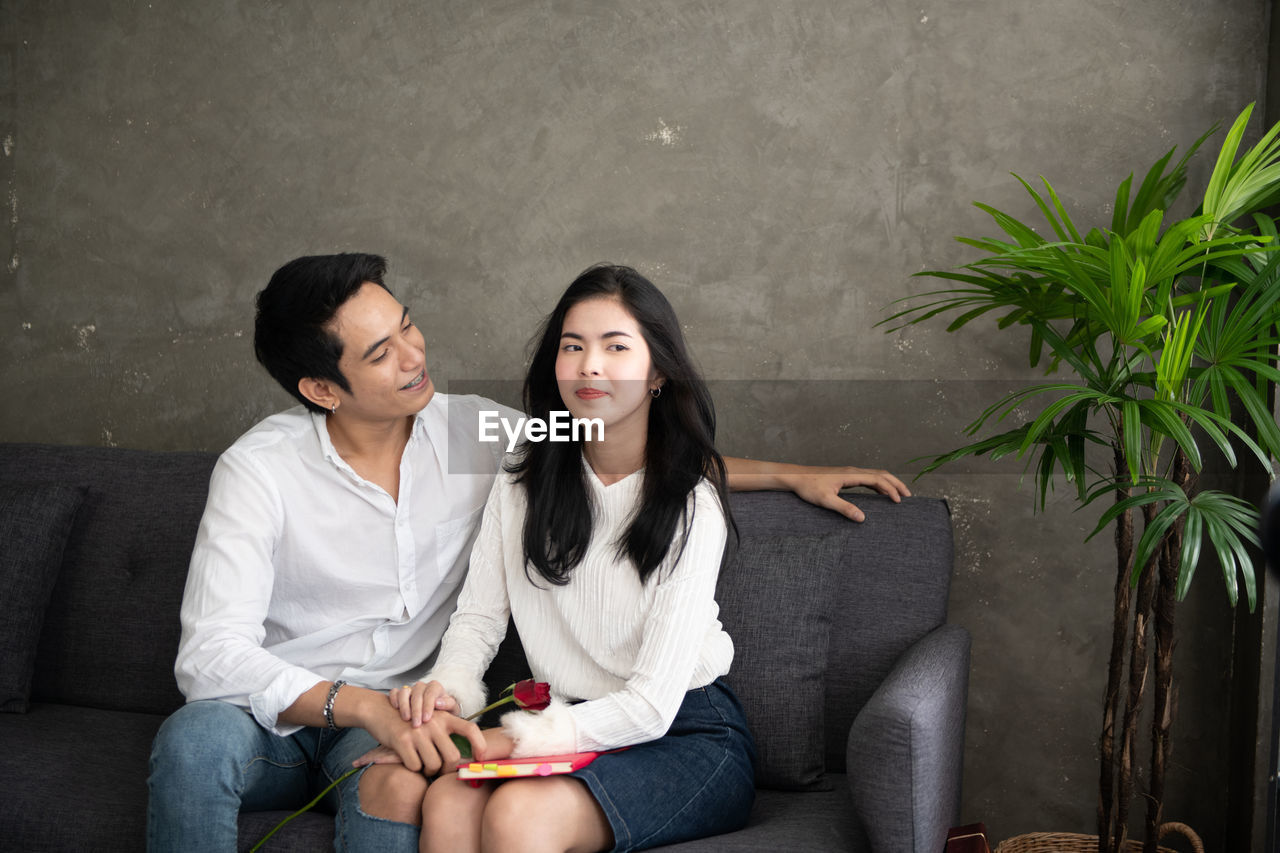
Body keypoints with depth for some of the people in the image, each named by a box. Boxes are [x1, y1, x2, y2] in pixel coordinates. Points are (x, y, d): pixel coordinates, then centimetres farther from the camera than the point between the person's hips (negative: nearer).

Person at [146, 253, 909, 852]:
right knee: (196, 739, -35)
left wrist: (792, 475, 6)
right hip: (274, 715, -1)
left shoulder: (467, 429, -2)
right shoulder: (260, 470, -14)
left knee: (401, 785, -35)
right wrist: (367, 707, -36)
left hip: (398, 715, 1)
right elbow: (212, 654, -21)